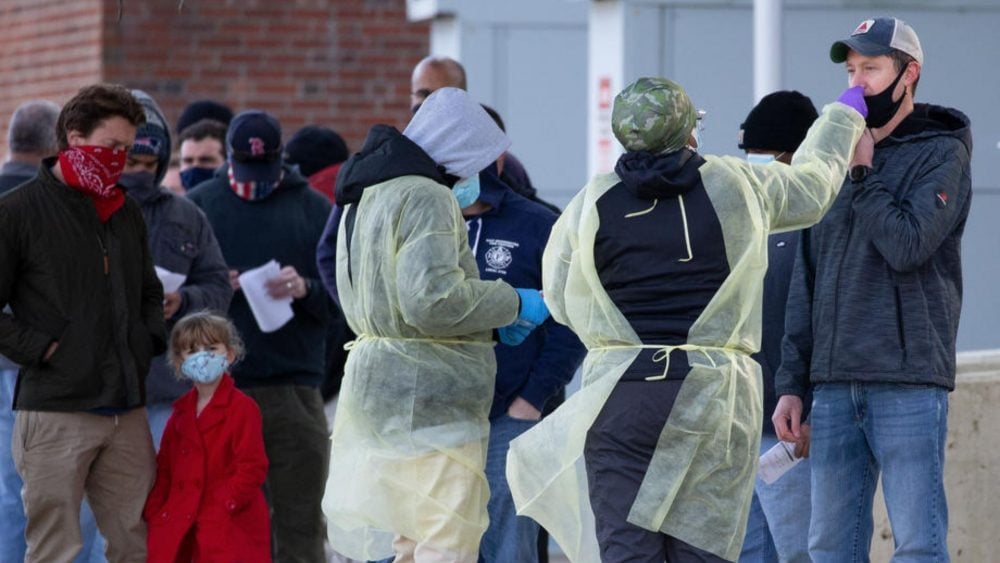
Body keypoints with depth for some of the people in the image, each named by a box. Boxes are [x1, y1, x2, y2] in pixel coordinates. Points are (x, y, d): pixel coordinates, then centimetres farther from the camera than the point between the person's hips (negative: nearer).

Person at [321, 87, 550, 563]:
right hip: (429, 395, -10)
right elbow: (432, 300, -22)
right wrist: (513, 303, -9)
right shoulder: (427, 197, -13)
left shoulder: (367, 198, 18)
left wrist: (490, 320, 16)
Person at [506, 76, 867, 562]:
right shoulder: (735, 186, 1)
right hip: (715, 395, 0)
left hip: (620, 393, 0)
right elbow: (812, 186, 20)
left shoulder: (592, 204, 0)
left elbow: (560, 301, 6)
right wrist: (845, 115, 38)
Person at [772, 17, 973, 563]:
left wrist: (863, 173, -7)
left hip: (909, 382, -6)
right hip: (834, 386, 6)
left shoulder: (942, 154, -1)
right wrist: (791, 384, 13)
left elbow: (907, 246, -16)